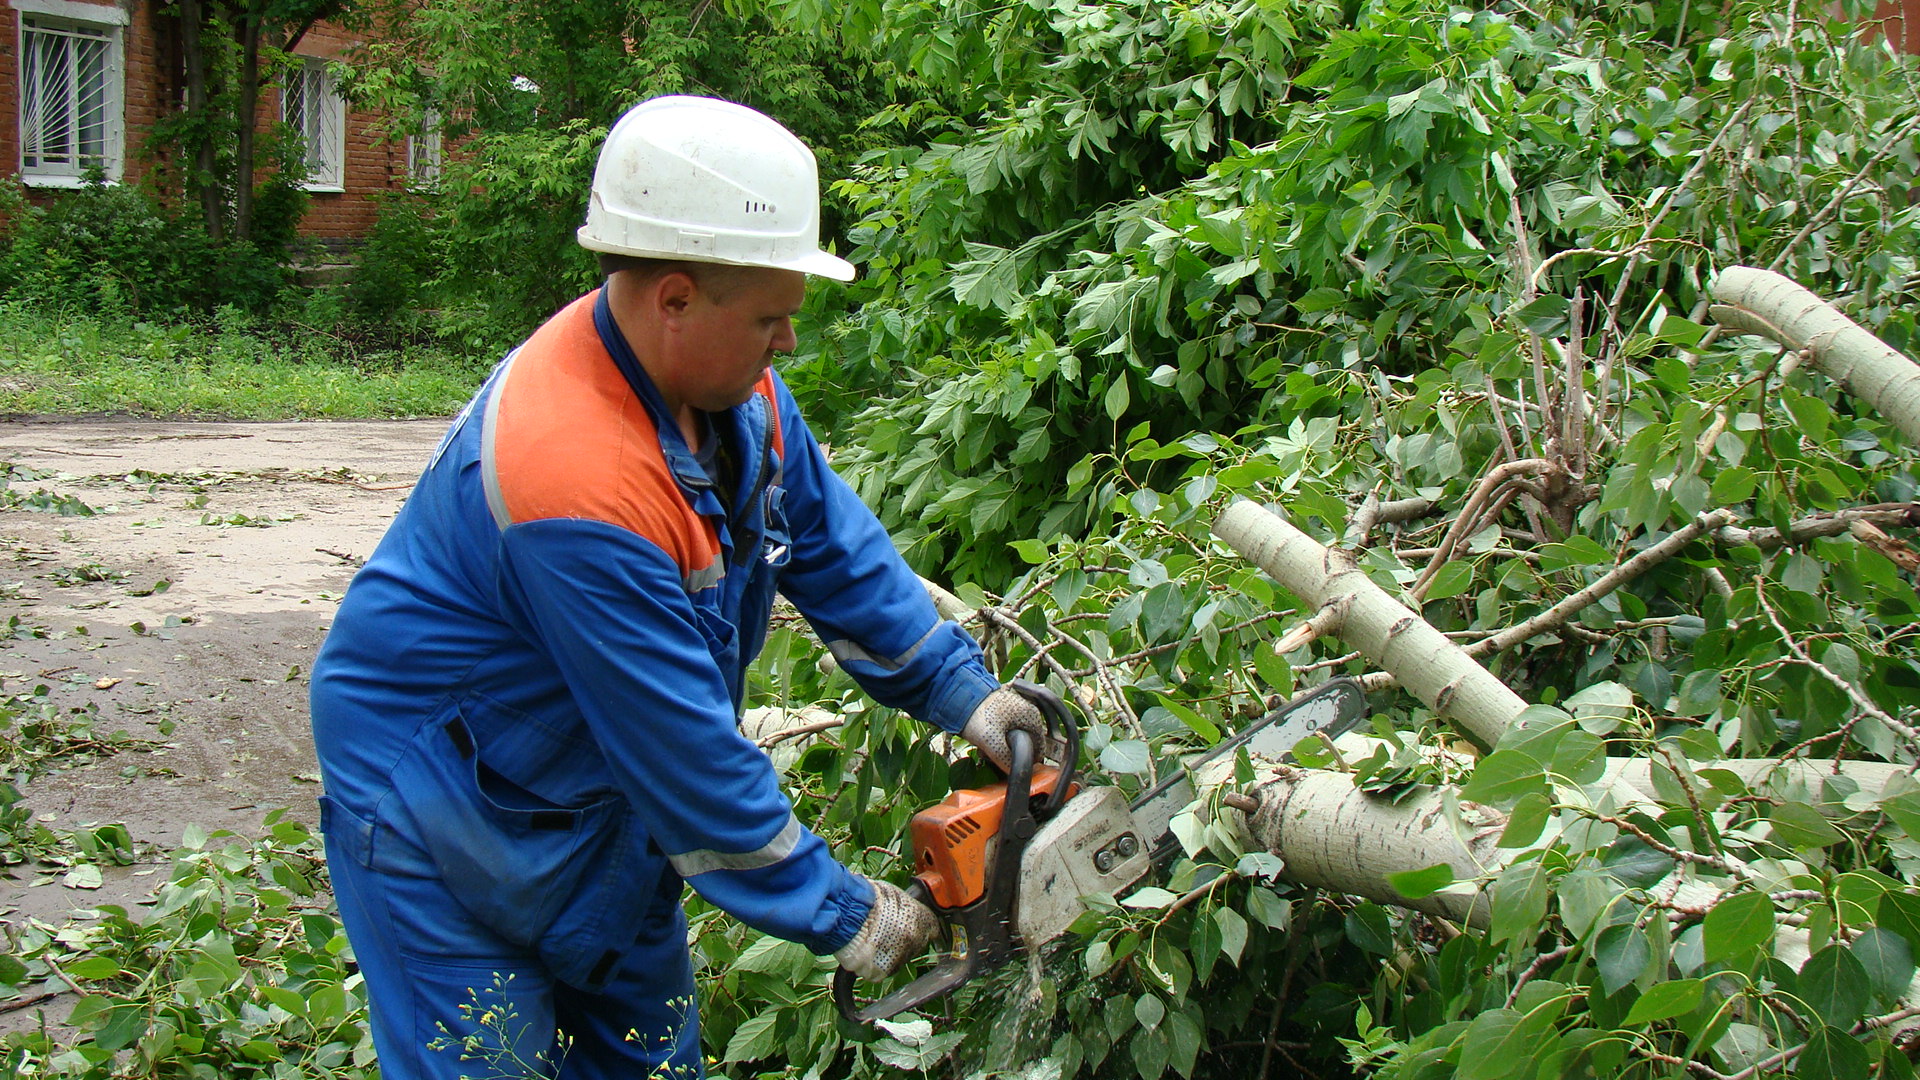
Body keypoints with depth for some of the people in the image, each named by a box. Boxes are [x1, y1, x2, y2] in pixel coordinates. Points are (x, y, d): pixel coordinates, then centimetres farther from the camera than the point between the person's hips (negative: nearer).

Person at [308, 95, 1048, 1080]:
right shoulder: (573, 479, -36)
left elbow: (831, 542, 7)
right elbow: (690, 755, -30)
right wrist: (841, 916, -20)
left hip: (601, 794, 9)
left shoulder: (720, 376, -10)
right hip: (441, 812, -9)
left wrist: (960, 691, 2)